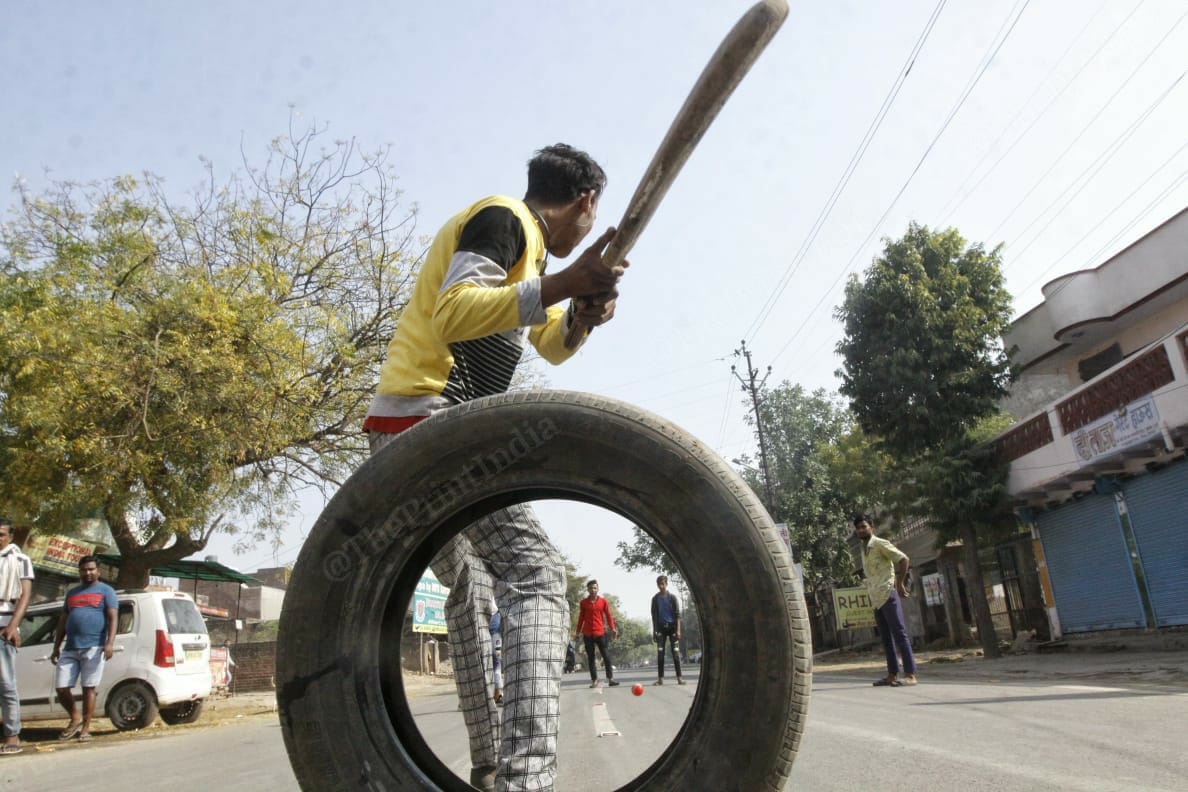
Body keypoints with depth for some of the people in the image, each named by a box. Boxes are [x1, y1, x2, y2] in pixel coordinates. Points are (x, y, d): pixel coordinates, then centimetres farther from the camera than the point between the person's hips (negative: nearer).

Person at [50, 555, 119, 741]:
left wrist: (110, 643, -17)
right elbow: (63, 621, 24)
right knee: (61, 689, 0)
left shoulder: (106, 591, 5)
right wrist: (56, 648, 17)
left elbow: (112, 618, -5)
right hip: (70, 649, 5)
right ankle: (75, 720, 22)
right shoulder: (71, 593, 22)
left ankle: (85, 728, 7)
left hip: (93, 647, -5)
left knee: (88, 688, -2)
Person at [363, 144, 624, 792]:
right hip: (428, 422, -11)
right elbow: (452, 314, -23)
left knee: (470, 589, 17)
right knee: (536, 576, -18)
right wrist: (563, 282, -26)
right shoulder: (504, 218, -6)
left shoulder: (521, 237, 24)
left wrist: (582, 312, 5)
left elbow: (550, 346, 26)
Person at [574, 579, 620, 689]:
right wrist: (578, 631, 9)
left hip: (600, 633, -1)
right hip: (587, 634, 1)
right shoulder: (583, 602, 4)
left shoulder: (603, 601, 3)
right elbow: (581, 617, 10)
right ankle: (594, 681, 9)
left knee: (606, 656, -4)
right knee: (590, 658, 4)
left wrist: (612, 628, -4)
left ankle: (610, 679, 0)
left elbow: (608, 615, 4)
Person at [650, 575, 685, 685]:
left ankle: (679, 677, 0)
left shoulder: (672, 597, -1)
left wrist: (678, 630, -10)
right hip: (661, 627, 2)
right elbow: (654, 615, 9)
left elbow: (677, 614, -3)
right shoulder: (655, 598, 5)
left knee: (676, 652, -4)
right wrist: (654, 630, 4)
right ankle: (660, 678, 2)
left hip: (672, 626, -2)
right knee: (660, 653, -2)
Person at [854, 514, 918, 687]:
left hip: (888, 595, -9)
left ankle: (910, 675, -7)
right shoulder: (864, 549, 17)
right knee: (886, 638, 9)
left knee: (899, 634, -8)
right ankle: (892, 675, 12)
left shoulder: (880, 544, -7)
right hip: (876, 599, 9)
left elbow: (903, 559, -13)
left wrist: (899, 584, -11)